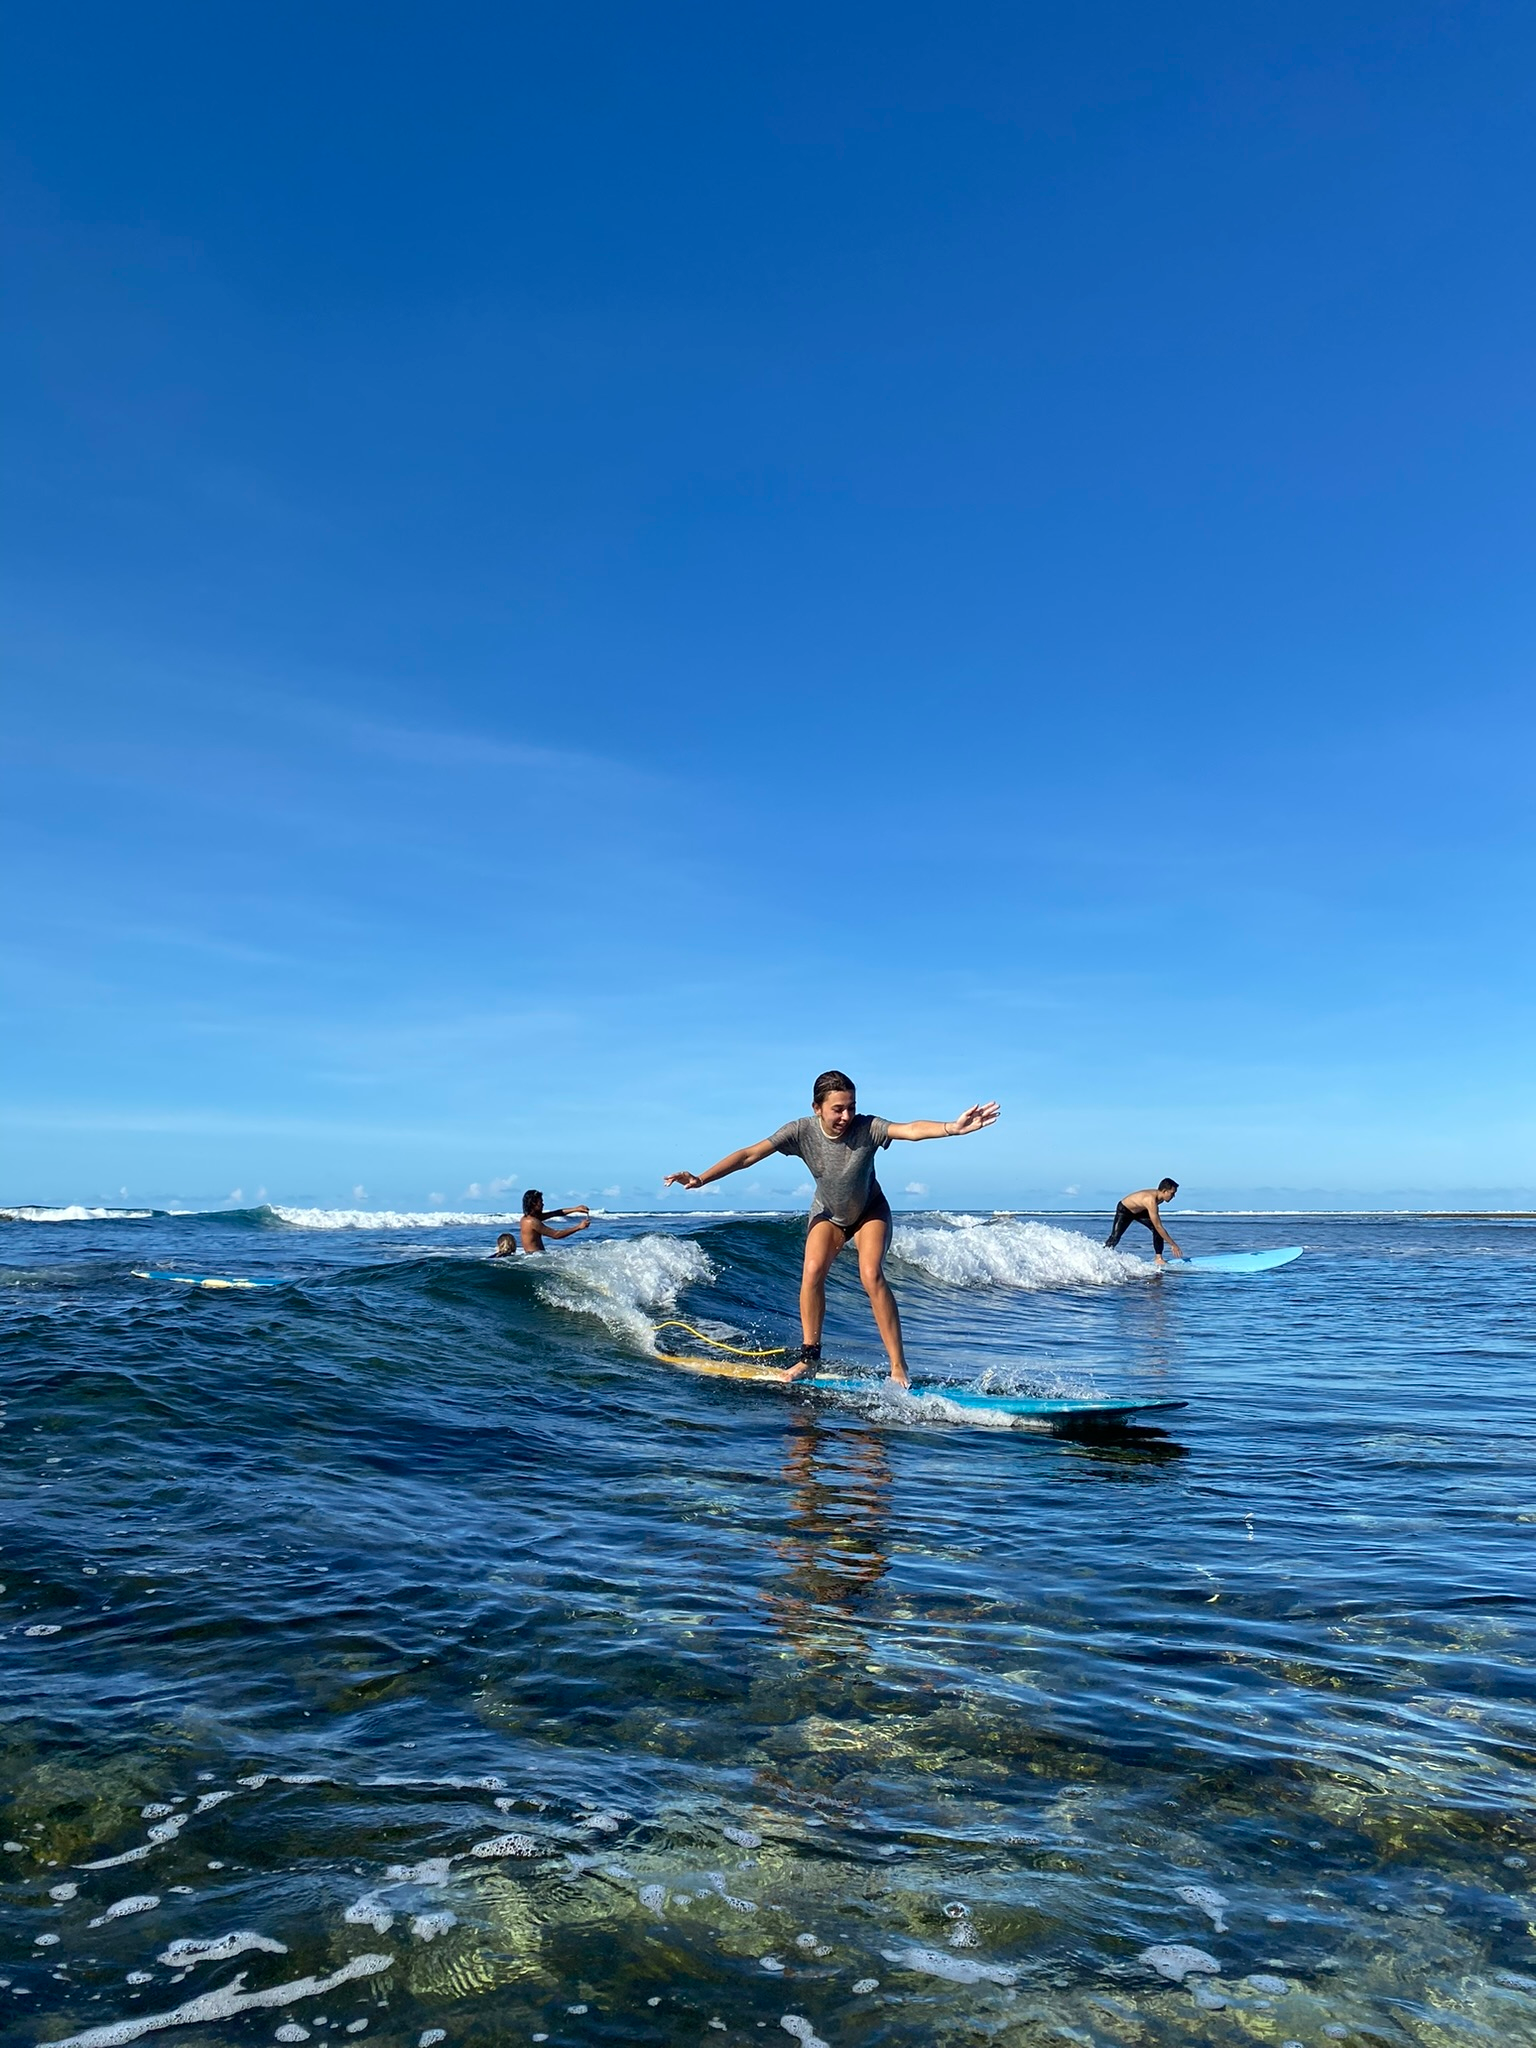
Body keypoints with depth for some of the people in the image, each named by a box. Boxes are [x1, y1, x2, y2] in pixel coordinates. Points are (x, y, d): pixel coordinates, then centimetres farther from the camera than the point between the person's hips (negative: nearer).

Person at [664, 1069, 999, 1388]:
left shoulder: (867, 1128, -32)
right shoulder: (802, 1131, -26)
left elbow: (910, 1130, -48)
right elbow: (749, 1155, -26)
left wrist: (951, 1128, -67)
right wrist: (702, 1179, -33)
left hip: (870, 1211, -2)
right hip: (828, 1214, 2)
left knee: (871, 1275, -21)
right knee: (812, 1272, -19)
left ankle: (898, 1367, -15)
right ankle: (810, 1355, -2)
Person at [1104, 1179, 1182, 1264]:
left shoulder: (1158, 1196, -18)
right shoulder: (1151, 1200, -42)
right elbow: (1158, 1227, -40)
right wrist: (1173, 1245, -36)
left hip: (1140, 1210, 7)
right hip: (1124, 1210, -7)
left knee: (1158, 1231, -10)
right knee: (1115, 1237, -9)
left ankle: (1159, 1258, -5)